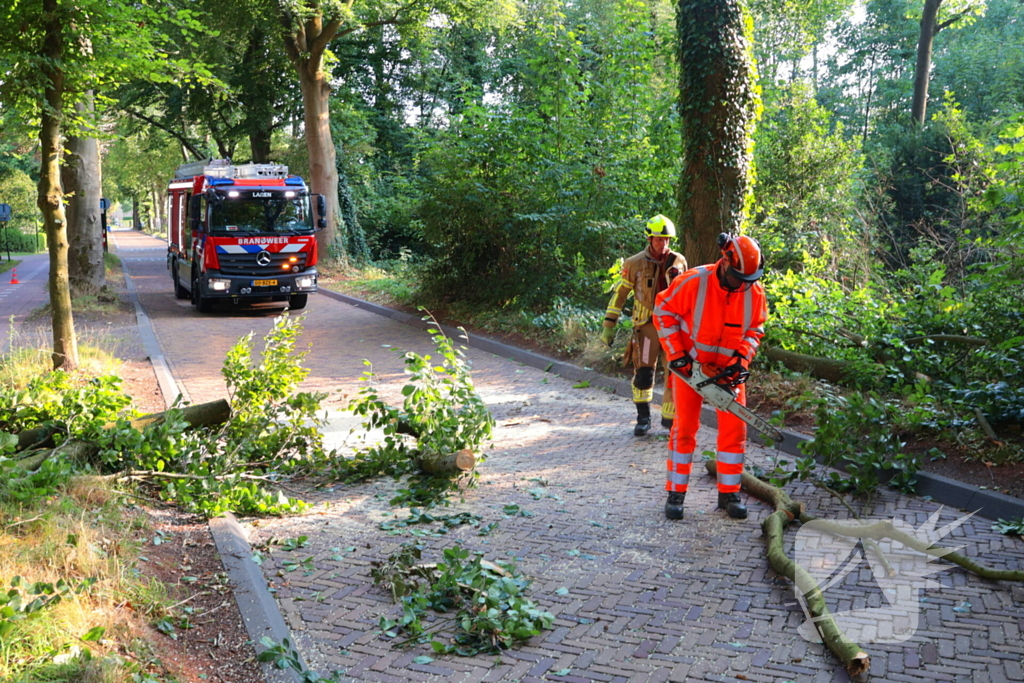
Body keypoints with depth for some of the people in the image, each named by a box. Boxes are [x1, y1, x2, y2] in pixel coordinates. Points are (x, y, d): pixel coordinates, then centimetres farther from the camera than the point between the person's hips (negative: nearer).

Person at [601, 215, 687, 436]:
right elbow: (619, 294, 1)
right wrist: (609, 325, -2)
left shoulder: (679, 261, 5)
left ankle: (669, 418, 16)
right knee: (643, 372, -8)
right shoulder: (634, 264, -3)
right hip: (647, 324, -2)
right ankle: (643, 418, 6)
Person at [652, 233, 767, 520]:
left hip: (728, 367, 3)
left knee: (735, 428, -1)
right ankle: (676, 493, 9)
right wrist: (676, 354, -17)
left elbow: (755, 329, 2)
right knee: (685, 426, -1)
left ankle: (729, 494, 11)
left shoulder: (754, 291, -10)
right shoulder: (694, 281, -22)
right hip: (690, 365, -3)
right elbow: (664, 311, -13)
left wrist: (742, 360, -12)